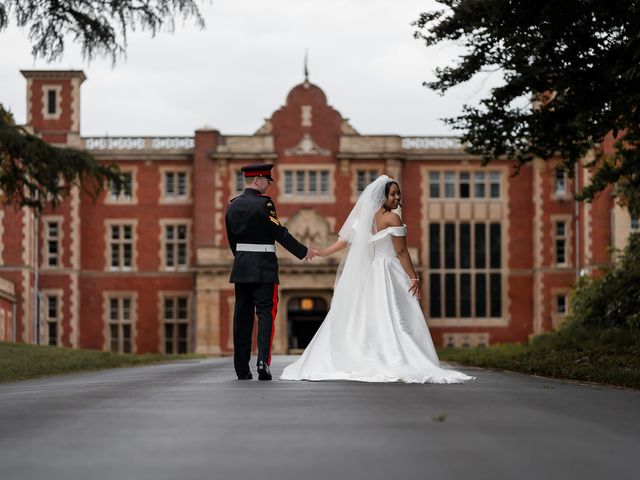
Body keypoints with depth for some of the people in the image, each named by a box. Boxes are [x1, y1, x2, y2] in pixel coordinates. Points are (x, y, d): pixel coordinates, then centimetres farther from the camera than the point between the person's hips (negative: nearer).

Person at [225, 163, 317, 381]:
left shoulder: (233, 205, 9)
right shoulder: (263, 202, -12)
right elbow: (280, 234, -11)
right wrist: (303, 251, -2)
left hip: (240, 268, 6)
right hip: (263, 269, -6)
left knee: (242, 316, 7)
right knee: (266, 313, -4)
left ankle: (242, 369, 8)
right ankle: (263, 361, -18)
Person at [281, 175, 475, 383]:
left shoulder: (369, 217, 10)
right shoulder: (392, 218, -12)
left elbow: (345, 240, 9)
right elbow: (401, 252, -13)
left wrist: (321, 253, 19)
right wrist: (414, 277, -10)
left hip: (371, 272, 8)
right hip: (390, 273, -8)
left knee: (366, 320, 9)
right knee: (396, 321, -9)